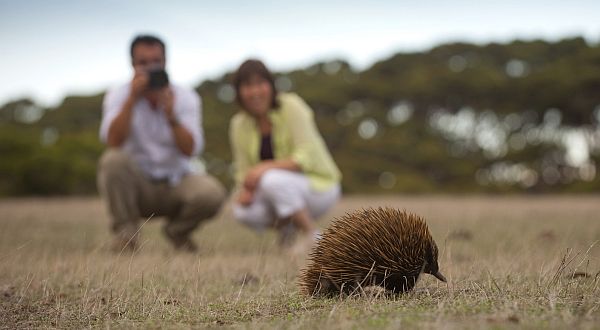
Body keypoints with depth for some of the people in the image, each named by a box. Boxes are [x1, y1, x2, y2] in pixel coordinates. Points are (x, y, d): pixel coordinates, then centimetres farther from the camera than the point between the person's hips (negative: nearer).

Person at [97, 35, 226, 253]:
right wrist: (132, 99, -30)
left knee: (212, 193, -29)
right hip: (136, 184, -1)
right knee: (113, 160, -32)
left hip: (176, 183, 1)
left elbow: (189, 150, -19)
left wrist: (171, 116, -34)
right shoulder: (118, 96, -6)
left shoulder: (185, 98, -5)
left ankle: (177, 231, 6)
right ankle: (125, 232, -10)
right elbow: (113, 142, -25)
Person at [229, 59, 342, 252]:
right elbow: (243, 171, 3)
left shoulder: (291, 107, -16)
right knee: (243, 212, -26)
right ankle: (286, 228, 6)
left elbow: (307, 158, -23)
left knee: (272, 180, -35)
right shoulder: (239, 125, -1)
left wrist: (265, 167, -32)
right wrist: (244, 190, -19)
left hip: (319, 187, -4)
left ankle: (312, 234, -13)